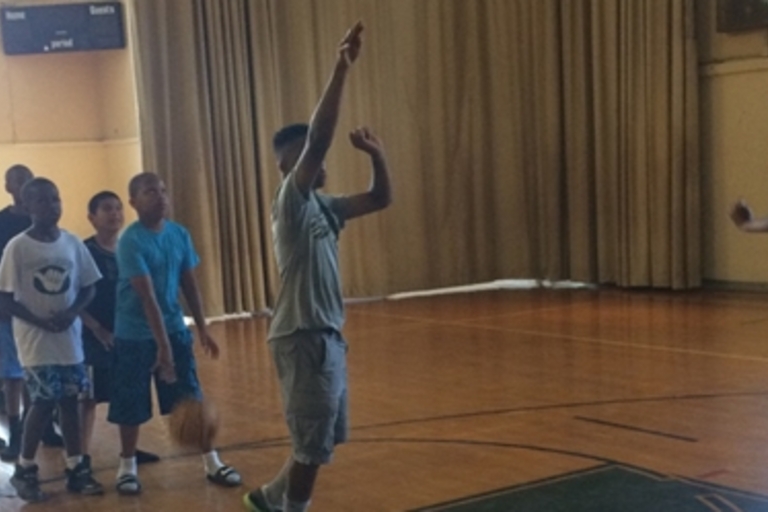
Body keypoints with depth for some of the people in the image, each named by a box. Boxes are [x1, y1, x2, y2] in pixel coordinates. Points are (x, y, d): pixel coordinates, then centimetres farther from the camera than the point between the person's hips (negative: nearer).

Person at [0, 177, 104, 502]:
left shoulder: (72, 243, 1)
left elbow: (88, 288, 7)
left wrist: (72, 313, -11)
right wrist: (40, 322, -18)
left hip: (70, 337, 4)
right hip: (35, 341, -4)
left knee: (69, 401, 9)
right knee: (43, 402, -4)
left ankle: (75, 468, 20)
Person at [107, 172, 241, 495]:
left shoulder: (180, 234, 1)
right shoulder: (131, 241, -18)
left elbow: (189, 284, 10)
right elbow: (147, 296, -23)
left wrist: (202, 328, 9)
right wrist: (162, 345, -26)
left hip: (175, 329, 5)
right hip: (134, 335, -4)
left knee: (192, 399, 5)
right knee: (131, 406, 6)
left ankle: (211, 463, 14)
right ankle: (127, 466, 23)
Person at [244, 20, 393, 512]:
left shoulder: (323, 206, 12)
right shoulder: (292, 201, -13)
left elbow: (380, 199, 17)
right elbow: (317, 139, -27)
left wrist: (377, 154, 0)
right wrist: (342, 69, -32)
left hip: (329, 336, 9)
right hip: (304, 338, -9)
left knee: (323, 441, 20)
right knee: (313, 445, 0)